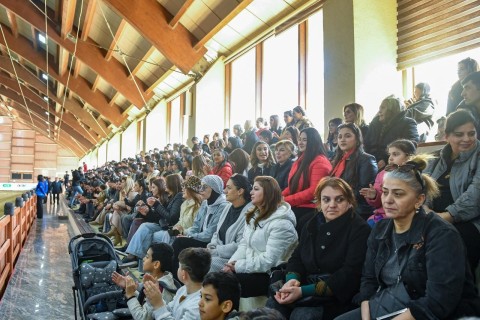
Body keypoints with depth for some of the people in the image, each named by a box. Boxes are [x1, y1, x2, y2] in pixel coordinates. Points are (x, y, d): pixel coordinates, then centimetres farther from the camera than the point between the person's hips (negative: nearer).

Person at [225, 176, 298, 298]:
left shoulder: (281, 224, -17)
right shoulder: (254, 215, 12)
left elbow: (268, 260, -21)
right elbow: (244, 244, 9)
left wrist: (238, 266, -17)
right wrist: (232, 263, -8)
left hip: (269, 275, -8)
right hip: (251, 270, 8)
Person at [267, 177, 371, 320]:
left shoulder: (359, 229, -9)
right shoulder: (312, 224, 11)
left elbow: (350, 274, -18)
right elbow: (297, 257, 13)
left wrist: (304, 291, -24)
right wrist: (292, 279, -12)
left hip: (339, 296, -5)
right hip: (307, 285, 5)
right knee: (272, 305, -22)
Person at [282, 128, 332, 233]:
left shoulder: (320, 162, -9)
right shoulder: (300, 160, 18)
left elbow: (314, 191, -18)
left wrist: (287, 200, -18)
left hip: (311, 208, -8)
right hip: (296, 206, 8)